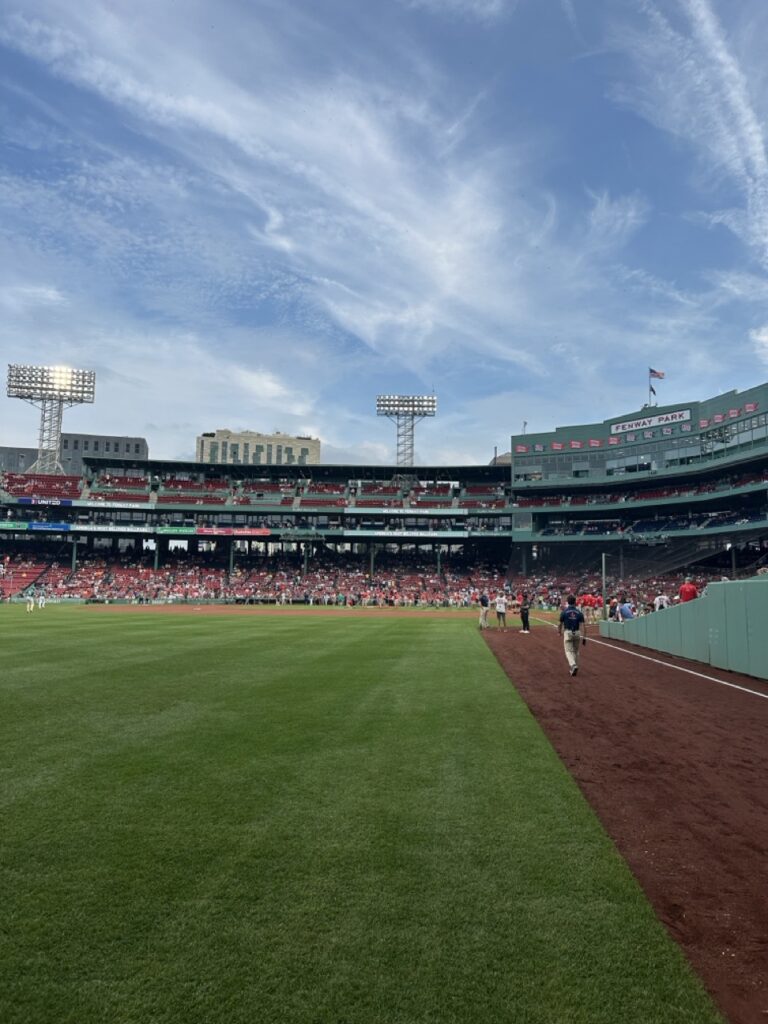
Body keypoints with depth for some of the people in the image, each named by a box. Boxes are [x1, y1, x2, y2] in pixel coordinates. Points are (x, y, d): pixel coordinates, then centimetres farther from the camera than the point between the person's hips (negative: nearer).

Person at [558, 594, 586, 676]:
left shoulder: (564, 612, -8)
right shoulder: (579, 613, -3)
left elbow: (560, 624, 0)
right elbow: (582, 625, -9)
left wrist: (559, 631, 20)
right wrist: (584, 637, -9)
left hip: (567, 632, -3)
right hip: (577, 633, 3)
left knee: (569, 651, 0)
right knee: (576, 651, 18)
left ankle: (573, 666, -24)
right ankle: (573, 668, 25)